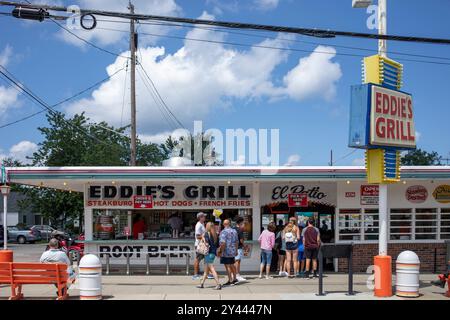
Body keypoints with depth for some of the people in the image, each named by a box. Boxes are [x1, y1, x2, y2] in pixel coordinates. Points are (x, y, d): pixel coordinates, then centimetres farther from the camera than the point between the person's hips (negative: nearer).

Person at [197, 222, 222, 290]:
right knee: (206, 270, 18)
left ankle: (218, 284, -15)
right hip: (213, 253, 8)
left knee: (212, 269, -8)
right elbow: (218, 245, 6)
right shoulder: (215, 235, 7)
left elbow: (206, 243, -21)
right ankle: (202, 284, 27)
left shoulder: (207, 234, -11)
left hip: (209, 253, -8)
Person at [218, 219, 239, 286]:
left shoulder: (224, 232, -15)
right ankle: (234, 279, 26)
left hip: (226, 252, -8)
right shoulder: (234, 231, 9)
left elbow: (223, 243, -23)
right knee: (232, 265, 19)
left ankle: (230, 281, -1)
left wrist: (220, 251, -18)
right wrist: (236, 250, 23)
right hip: (233, 251, 8)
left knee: (227, 266, -3)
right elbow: (237, 242, 14)